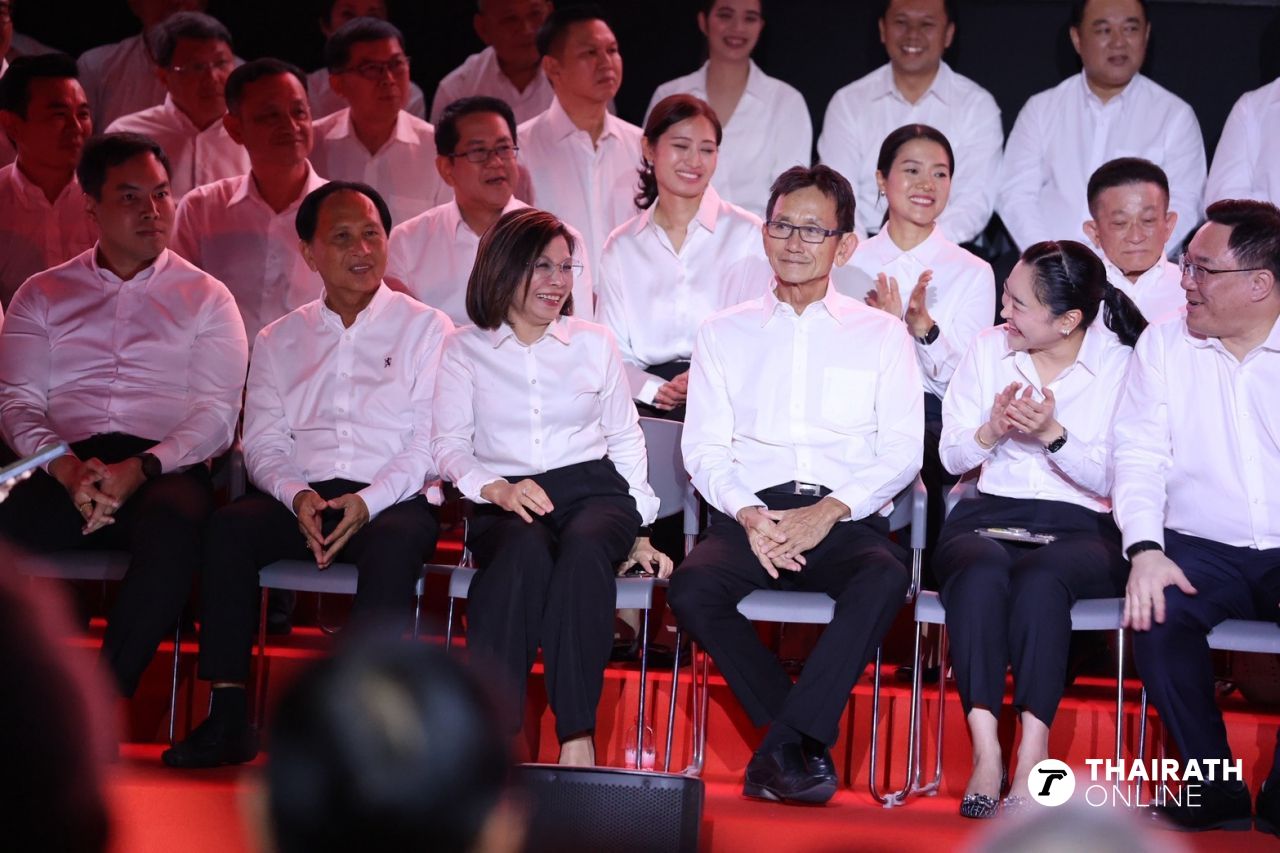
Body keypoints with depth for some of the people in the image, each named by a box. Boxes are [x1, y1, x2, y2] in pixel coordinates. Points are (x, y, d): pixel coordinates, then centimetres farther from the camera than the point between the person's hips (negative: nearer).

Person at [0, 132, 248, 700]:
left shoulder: (206, 299, 16)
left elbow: (216, 416, 5)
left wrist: (139, 470, -14)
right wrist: (66, 467, -12)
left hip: (164, 470, -1)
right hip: (64, 469, 1)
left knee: (174, 525, -38)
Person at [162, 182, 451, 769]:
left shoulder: (426, 329, 9)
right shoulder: (279, 340, 19)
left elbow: (430, 441, -1)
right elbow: (262, 442, 9)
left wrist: (368, 502, -17)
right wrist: (298, 496, -13)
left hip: (394, 500, -2)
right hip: (302, 497, 3)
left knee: (395, 542, -36)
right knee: (230, 525, -27)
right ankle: (228, 716, -27)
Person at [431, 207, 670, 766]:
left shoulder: (595, 343, 18)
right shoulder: (465, 350, 12)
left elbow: (626, 438, 20)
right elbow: (449, 443, 4)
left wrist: (639, 530, 10)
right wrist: (496, 488, -16)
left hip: (593, 489, 1)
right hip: (505, 502, -1)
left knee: (585, 548, -36)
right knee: (525, 549, -38)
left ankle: (577, 736, -40)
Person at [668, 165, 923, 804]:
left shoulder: (881, 334, 14)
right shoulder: (725, 333, 18)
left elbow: (902, 450, 4)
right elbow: (704, 448, 10)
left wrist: (829, 511, -13)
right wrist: (748, 513, -11)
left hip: (847, 517, -1)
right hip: (750, 515, 1)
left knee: (886, 577, -36)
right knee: (691, 588, -31)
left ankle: (781, 749, -30)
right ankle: (809, 745, -17)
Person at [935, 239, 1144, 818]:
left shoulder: (1122, 365, 1)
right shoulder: (988, 349, 12)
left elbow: (1114, 479, -4)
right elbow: (951, 457, 11)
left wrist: (1054, 435, -18)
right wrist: (992, 431, -9)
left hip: (1081, 529, -2)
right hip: (988, 515, 2)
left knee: (1039, 576, -37)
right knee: (981, 570, -34)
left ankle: (1032, 755, -37)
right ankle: (985, 750, -38)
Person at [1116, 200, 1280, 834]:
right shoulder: (1165, 344, 7)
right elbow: (1141, 454, 2)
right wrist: (1145, 549, -14)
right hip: (1201, 548, 1)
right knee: (1157, 614, -29)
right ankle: (1217, 793, -11)